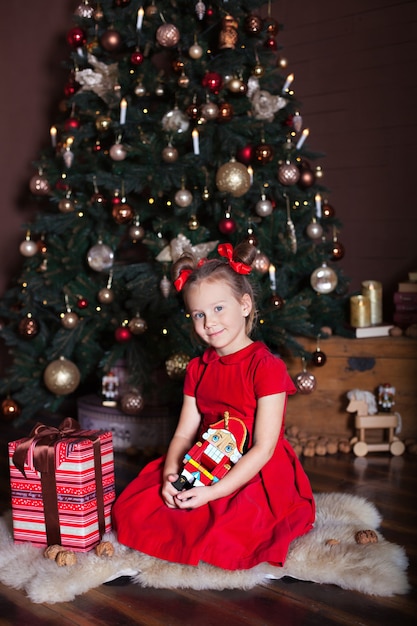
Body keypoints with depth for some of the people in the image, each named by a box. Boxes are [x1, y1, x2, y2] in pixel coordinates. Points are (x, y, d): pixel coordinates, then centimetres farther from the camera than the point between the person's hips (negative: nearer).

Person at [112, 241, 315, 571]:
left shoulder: (267, 367, -13)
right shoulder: (198, 369, 10)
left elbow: (263, 448, -17)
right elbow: (184, 433, 6)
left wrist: (214, 492, -23)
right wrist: (170, 475, -14)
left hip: (257, 476, -6)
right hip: (206, 468, 6)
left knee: (226, 537, -30)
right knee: (131, 509, -8)